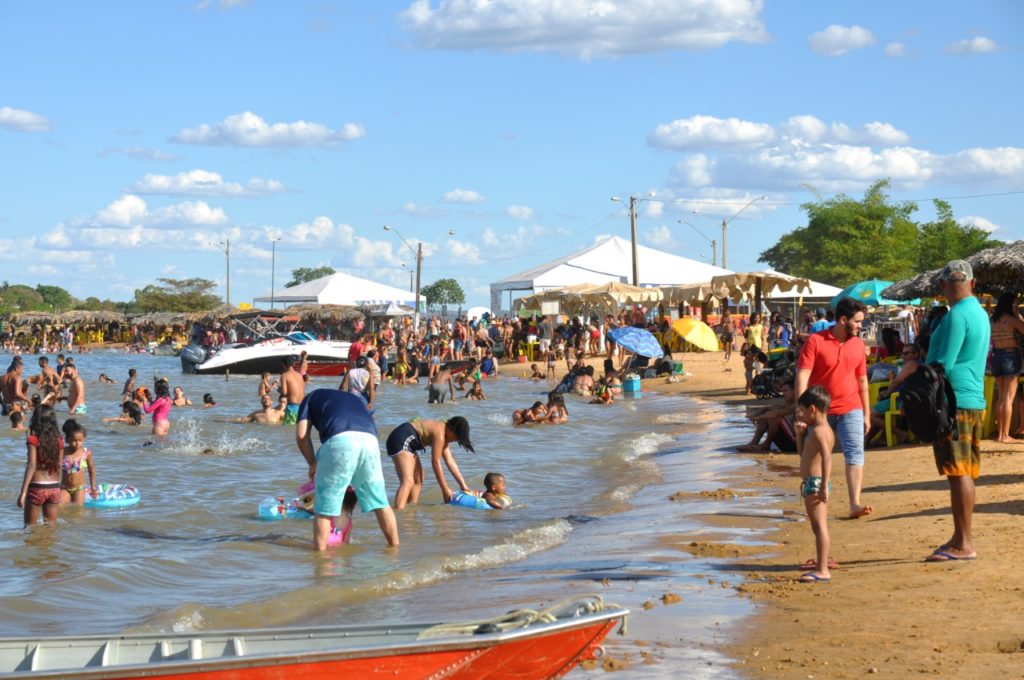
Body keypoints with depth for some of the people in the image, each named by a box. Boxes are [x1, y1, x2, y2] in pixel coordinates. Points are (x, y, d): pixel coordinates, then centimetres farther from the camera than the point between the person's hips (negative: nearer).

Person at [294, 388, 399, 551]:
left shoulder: (311, 398, 32)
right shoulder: (355, 399, 42)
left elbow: (302, 436, 16)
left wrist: (313, 463, 30)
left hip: (339, 440, -4)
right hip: (369, 440, 4)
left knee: (324, 507, 5)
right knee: (380, 501, 17)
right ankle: (395, 547, 23)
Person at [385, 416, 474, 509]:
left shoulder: (443, 434, 13)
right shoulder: (439, 433, -17)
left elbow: (450, 461, 15)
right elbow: (436, 462, -16)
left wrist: (464, 487, 14)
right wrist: (445, 489, -9)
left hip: (406, 444, 12)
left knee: (417, 480, 19)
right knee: (408, 482, -23)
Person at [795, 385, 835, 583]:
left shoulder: (819, 431, -15)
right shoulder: (818, 429, 17)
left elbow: (826, 457, -26)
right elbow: (802, 452, 26)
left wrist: (824, 486, -30)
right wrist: (800, 434, 12)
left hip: (815, 483, -11)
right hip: (812, 483, 11)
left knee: (820, 526, -13)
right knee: (818, 526, 20)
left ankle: (822, 571, -16)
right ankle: (822, 563, 32)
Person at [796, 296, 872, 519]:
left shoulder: (858, 344, 6)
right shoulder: (815, 341, -8)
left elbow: (862, 380, 14)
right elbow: (802, 376, -13)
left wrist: (867, 413, 14)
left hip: (851, 409, 3)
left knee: (855, 453, -12)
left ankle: (855, 505, -17)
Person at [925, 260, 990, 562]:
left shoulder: (957, 315, -14)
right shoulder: (981, 314, 15)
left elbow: (943, 364, -17)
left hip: (954, 401, -9)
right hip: (975, 400, 9)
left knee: (958, 473, -7)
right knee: (965, 474, 13)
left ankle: (964, 544, -7)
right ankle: (961, 539, 19)